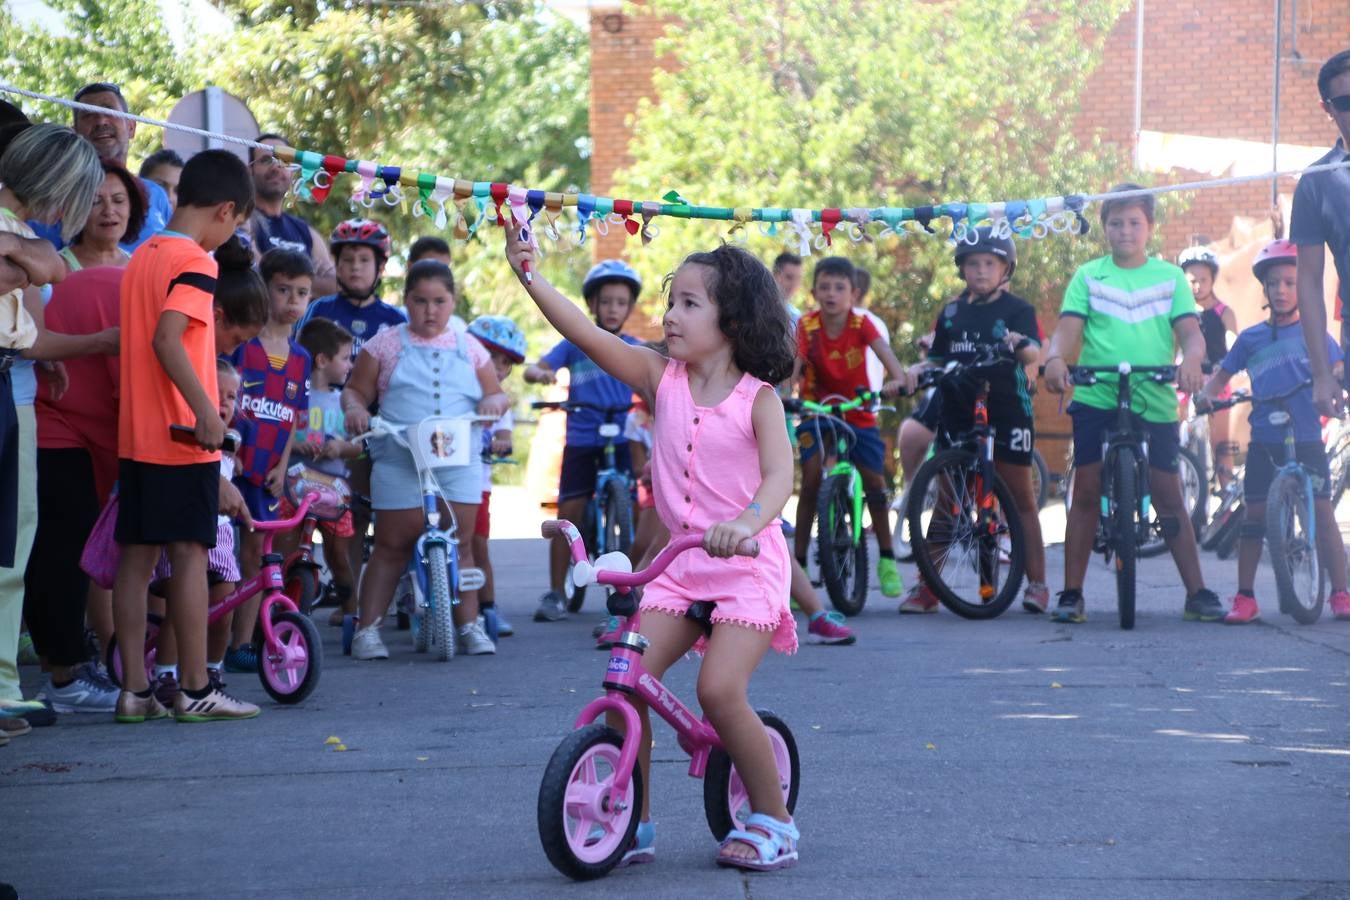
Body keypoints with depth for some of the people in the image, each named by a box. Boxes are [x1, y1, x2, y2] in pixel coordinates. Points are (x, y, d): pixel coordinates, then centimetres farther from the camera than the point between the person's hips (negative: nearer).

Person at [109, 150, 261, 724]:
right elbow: (167, 339, -25)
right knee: (190, 555, -3)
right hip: (183, 439, -8)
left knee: (136, 557, 7)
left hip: (135, 436, 8)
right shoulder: (195, 262, -12)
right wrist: (206, 410, -28)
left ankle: (134, 690, 9)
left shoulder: (142, 257, 15)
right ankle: (195, 691, 0)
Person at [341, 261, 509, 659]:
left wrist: (493, 402, -7)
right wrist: (354, 408, -15)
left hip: (458, 463, 2)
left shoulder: (469, 349, 13)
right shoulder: (386, 345, 6)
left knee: (459, 545, 3)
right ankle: (367, 629, 2)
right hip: (399, 462, -2)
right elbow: (356, 390, 8)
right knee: (392, 547, -2)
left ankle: (469, 624, 11)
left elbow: (496, 393, 18)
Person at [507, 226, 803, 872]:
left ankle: (773, 820, -1)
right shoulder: (661, 379, 3)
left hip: (749, 562, -5)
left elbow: (779, 475, -21)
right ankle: (631, 820, 5)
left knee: (719, 688, -19)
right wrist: (528, 273, -15)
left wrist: (744, 524, -41)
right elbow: (587, 334, -5)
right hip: (681, 561, 5)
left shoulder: (757, 398, -7)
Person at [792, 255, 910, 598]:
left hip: (857, 414, 1)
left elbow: (884, 351, -25)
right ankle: (798, 563, -7)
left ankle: (886, 560, 17)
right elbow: (796, 361, -23)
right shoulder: (807, 325, -11)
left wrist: (898, 378, -45)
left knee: (874, 482, -2)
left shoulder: (861, 324, -11)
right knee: (811, 480, -14)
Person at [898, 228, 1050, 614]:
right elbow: (936, 360, 14)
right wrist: (913, 373, -7)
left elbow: (1034, 352, -16)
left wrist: (1020, 345, -39)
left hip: (1007, 412, -3)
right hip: (957, 412, 3)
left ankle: (1037, 583, 12)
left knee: (1021, 499, 4)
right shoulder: (952, 312, 12)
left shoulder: (1017, 310, -1)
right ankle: (927, 583, 6)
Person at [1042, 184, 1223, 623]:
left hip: (1154, 401, 0)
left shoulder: (1170, 277, 9)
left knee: (1168, 497, 1)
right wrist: (1055, 358, -25)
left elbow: (1190, 330, -1)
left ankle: (1197, 594, 7)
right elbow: (1068, 328, -2)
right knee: (1086, 493, -1)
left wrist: (1191, 358, -24)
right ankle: (1071, 594, 4)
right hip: (1096, 398, 0)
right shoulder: (1088, 276, 8)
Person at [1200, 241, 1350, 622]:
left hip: (1306, 439, -1)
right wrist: (1208, 394, -5)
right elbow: (1222, 374, 15)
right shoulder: (1251, 339, 8)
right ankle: (1245, 598, 7)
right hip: (1263, 442, 1)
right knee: (1254, 515, 2)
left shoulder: (1314, 334, 5)